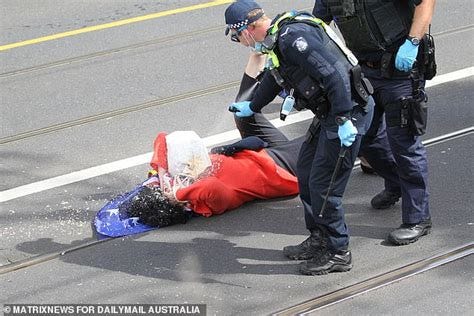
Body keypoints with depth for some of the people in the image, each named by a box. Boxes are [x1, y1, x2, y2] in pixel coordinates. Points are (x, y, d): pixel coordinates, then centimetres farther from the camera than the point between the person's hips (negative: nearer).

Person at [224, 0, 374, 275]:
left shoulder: (293, 37, -21)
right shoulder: (278, 38, 12)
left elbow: (334, 74, -28)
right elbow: (274, 77, 33)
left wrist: (344, 121, -28)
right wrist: (252, 107, 50)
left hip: (349, 111, -10)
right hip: (330, 112, 10)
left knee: (323, 185, -6)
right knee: (306, 173, 18)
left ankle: (338, 254, 6)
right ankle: (319, 240, 30)